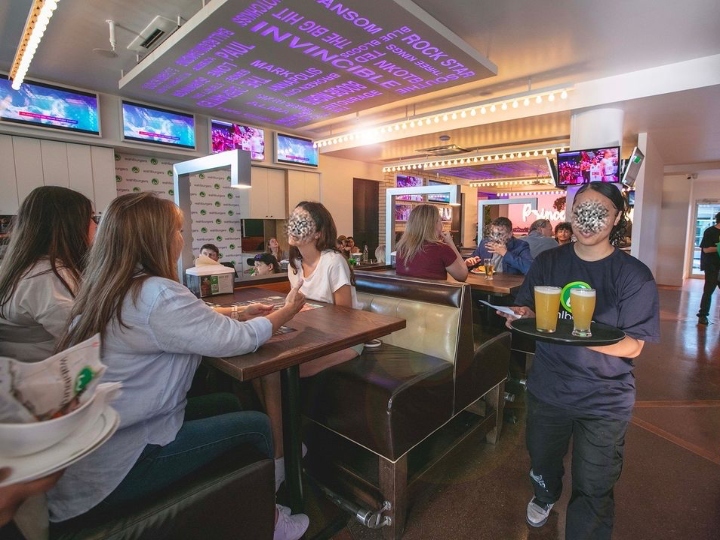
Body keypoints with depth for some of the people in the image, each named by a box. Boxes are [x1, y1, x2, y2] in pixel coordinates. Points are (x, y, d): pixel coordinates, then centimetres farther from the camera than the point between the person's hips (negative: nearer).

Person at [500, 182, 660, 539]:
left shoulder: (634, 275, -11)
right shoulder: (548, 262, -3)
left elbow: (633, 346, -14)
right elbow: (528, 310, 3)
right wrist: (522, 315, -21)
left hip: (603, 402, -3)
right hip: (547, 388, 4)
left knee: (593, 491, 8)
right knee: (542, 460, 27)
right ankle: (545, 496, 60)